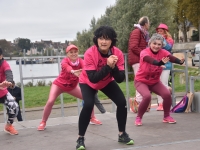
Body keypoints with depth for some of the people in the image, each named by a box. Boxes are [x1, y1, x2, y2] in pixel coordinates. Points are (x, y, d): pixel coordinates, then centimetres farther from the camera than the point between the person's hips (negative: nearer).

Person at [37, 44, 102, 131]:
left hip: (72, 86, 4)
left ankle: (92, 118, 19)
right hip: (59, 84, -4)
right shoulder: (65, 61, -27)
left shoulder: (80, 61, -18)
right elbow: (66, 66, -53)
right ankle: (43, 122, 0)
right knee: (50, 102, -20)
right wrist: (73, 71, -76)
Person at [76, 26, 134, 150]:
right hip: (88, 83, -3)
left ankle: (122, 134, 11)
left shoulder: (118, 53, -25)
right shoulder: (90, 53, -34)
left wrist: (114, 67, -42)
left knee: (122, 102, -11)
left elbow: (120, 79, -24)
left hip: (107, 82, 3)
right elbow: (93, 78, -38)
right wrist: (108, 66, -45)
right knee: (88, 105, -26)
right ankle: (80, 138, -8)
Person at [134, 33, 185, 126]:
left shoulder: (163, 52, -13)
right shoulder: (144, 52, -23)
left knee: (167, 94, -17)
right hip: (141, 81, -4)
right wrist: (159, 63, -69)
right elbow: (149, 59, -47)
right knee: (147, 96, -29)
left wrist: (180, 61, -57)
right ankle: (138, 118, -6)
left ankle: (166, 116, 8)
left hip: (155, 81, 4)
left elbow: (171, 57, -34)